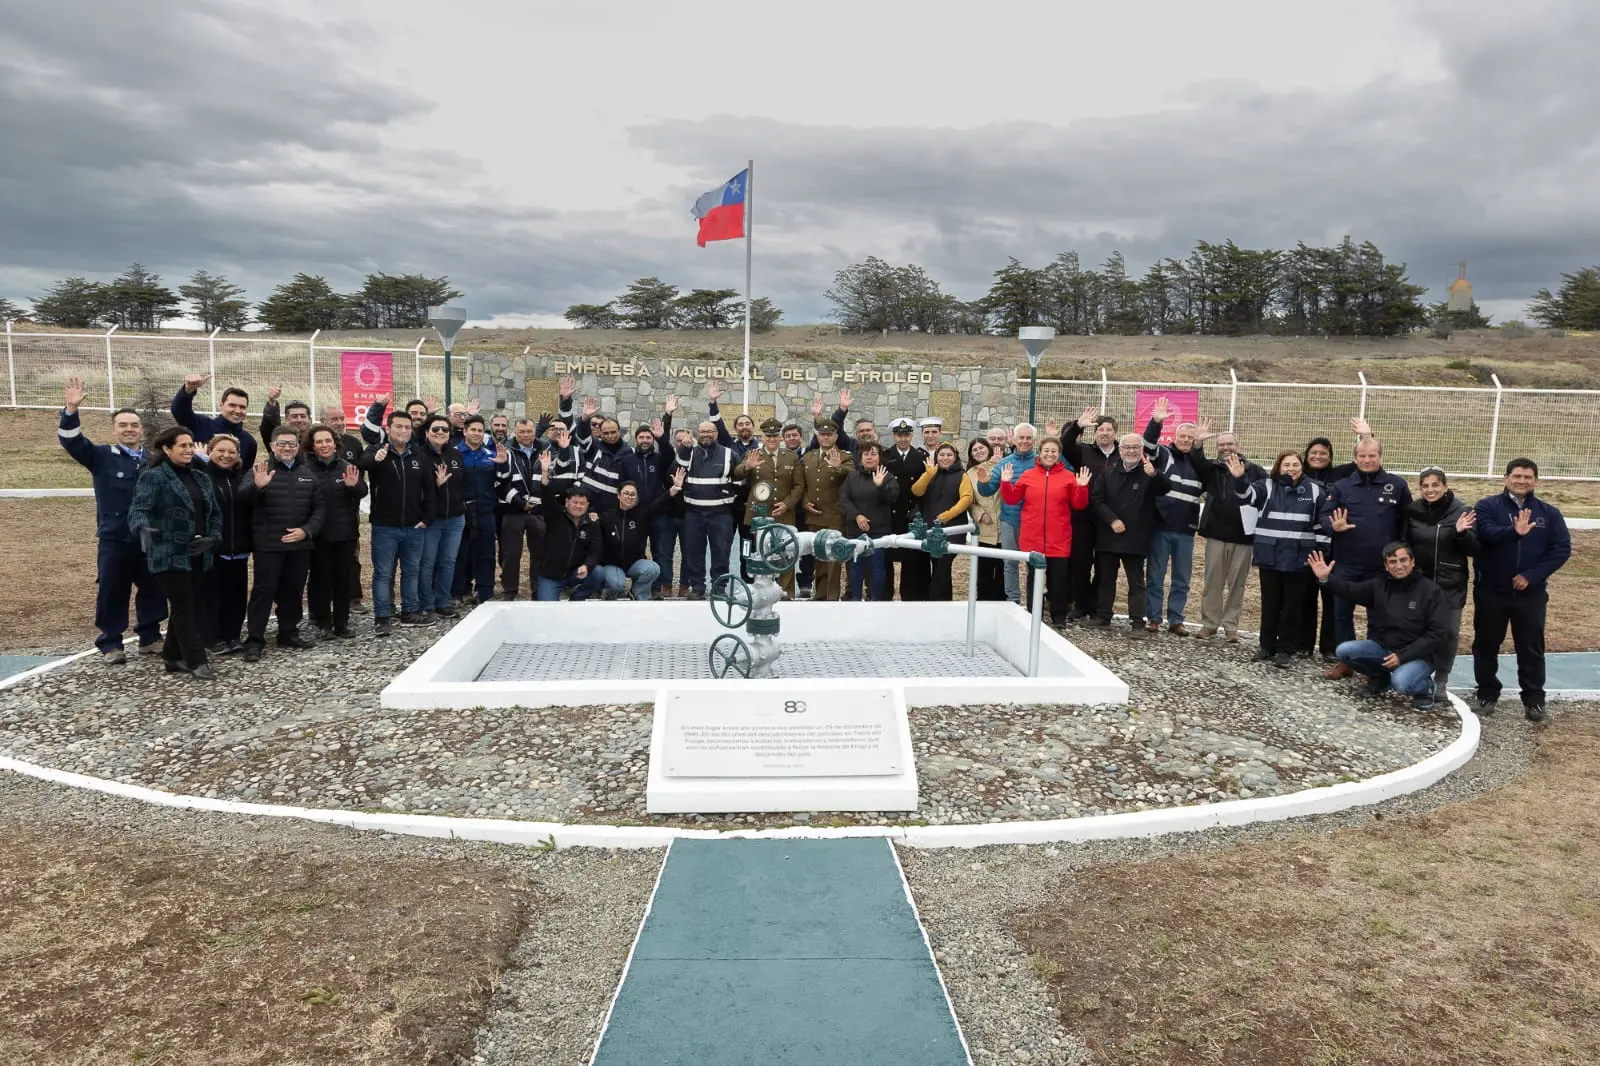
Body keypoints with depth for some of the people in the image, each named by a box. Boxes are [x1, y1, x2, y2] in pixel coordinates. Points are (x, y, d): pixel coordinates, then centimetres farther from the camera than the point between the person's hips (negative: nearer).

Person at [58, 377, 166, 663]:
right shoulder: (102, 456, 2)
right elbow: (71, 440, -11)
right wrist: (71, 410, -26)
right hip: (114, 540, -3)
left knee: (153, 589, 9)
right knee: (113, 592, 2)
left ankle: (150, 638, 23)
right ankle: (110, 644, 11)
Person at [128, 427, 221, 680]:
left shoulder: (201, 478, 14)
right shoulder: (154, 477, -7)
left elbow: (215, 513, 17)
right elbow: (138, 510, -17)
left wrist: (211, 538, 0)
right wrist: (143, 529, -38)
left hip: (197, 555, 7)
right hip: (170, 555, -7)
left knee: (191, 607, 11)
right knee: (183, 607, -5)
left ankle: (173, 656, 24)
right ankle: (196, 661, -2)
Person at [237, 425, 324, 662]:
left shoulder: (308, 474, 10)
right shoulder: (262, 469, -3)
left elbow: (320, 507, 8)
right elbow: (243, 496, -19)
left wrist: (307, 530, -8)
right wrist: (257, 486, -42)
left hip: (300, 544, 4)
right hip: (268, 544, -4)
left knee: (293, 590, 13)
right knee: (264, 590, -3)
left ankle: (288, 633, 26)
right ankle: (254, 640, 1)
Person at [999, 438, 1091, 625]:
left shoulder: (1068, 477, 3)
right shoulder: (1028, 476, 6)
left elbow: (1079, 504, 2)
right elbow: (1012, 499, 8)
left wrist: (1082, 487, -14)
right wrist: (1006, 482, -6)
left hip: (1059, 541, -1)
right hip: (1032, 539, 1)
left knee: (1059, 579, 1)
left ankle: (1059, 617, 14)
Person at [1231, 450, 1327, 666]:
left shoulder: (1315, 491, 4)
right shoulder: (1267, 486, 3)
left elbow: (1322, 524, 7)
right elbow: (1246, 494, -16)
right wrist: (1238, 478, -36)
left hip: (1298, 559, 0)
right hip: (1270, 557, 0)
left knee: (1292, 605, 5)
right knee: (1270, 604, 10)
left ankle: (1285, 649, 13)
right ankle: (1267, 645, 21)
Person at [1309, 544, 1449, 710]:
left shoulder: (1431, 591, -10)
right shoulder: (1380, 584, 0)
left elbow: (1436, 634, -12)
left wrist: (1403, 656, -20)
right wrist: (1326, 579, -31)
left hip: (1417, 655, -4)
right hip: (1383, 647, 5)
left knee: (1400, 683, -34)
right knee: (1344, 651, -18)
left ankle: (1425, 687, 3)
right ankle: (1380, 678, 9)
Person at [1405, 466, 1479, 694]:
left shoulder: (1462, 511, -8)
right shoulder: (1413, 510, -1)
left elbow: (1474, 550, -8)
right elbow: (1404, 543, 11)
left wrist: (1462, 532, -26)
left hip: (1450, 585, -2)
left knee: (1449, 633, 4)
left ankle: (1441, 680, 18)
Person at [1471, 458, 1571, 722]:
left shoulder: (1549, 513, 3)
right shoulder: (1487, 506, -3)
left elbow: (1562, 549, -4)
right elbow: (1485, 533, -21)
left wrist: (1533, 575, -15)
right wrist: (1514, 532, -41)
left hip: (1531, 593, 1)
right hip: (1490, 591, -1)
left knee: (1531, 648, 8)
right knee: (1486, 645, 9)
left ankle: (1534, 699, 20)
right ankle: (1487, 694, 23)